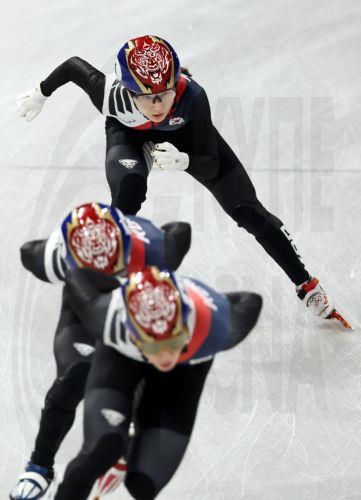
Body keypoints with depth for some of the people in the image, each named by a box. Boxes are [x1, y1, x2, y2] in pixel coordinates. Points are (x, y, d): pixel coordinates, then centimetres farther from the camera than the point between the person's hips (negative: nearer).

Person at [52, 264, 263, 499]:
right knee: (103, 449, -27)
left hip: (188, 365, 1)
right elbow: (76, 276, -20)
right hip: (122, 354, -1)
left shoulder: (215, 329, -42)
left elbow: (251, 303, -18)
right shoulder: (108, 320, -42)